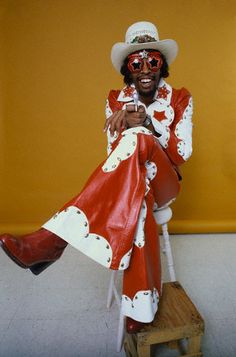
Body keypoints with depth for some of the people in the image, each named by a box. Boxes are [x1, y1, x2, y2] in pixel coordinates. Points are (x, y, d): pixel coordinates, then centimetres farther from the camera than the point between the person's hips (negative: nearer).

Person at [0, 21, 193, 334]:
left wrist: (147, 123, -23)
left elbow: (183, 153, -8)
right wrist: (126, 123, -24)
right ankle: (141, 307, -29)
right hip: (121, 185, 1)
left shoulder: (180, 99, 2)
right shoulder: (116, 100, 5)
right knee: (137, 204, -40)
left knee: (138, 139, -36)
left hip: (163, 182, -1)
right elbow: (114, 152, -2)